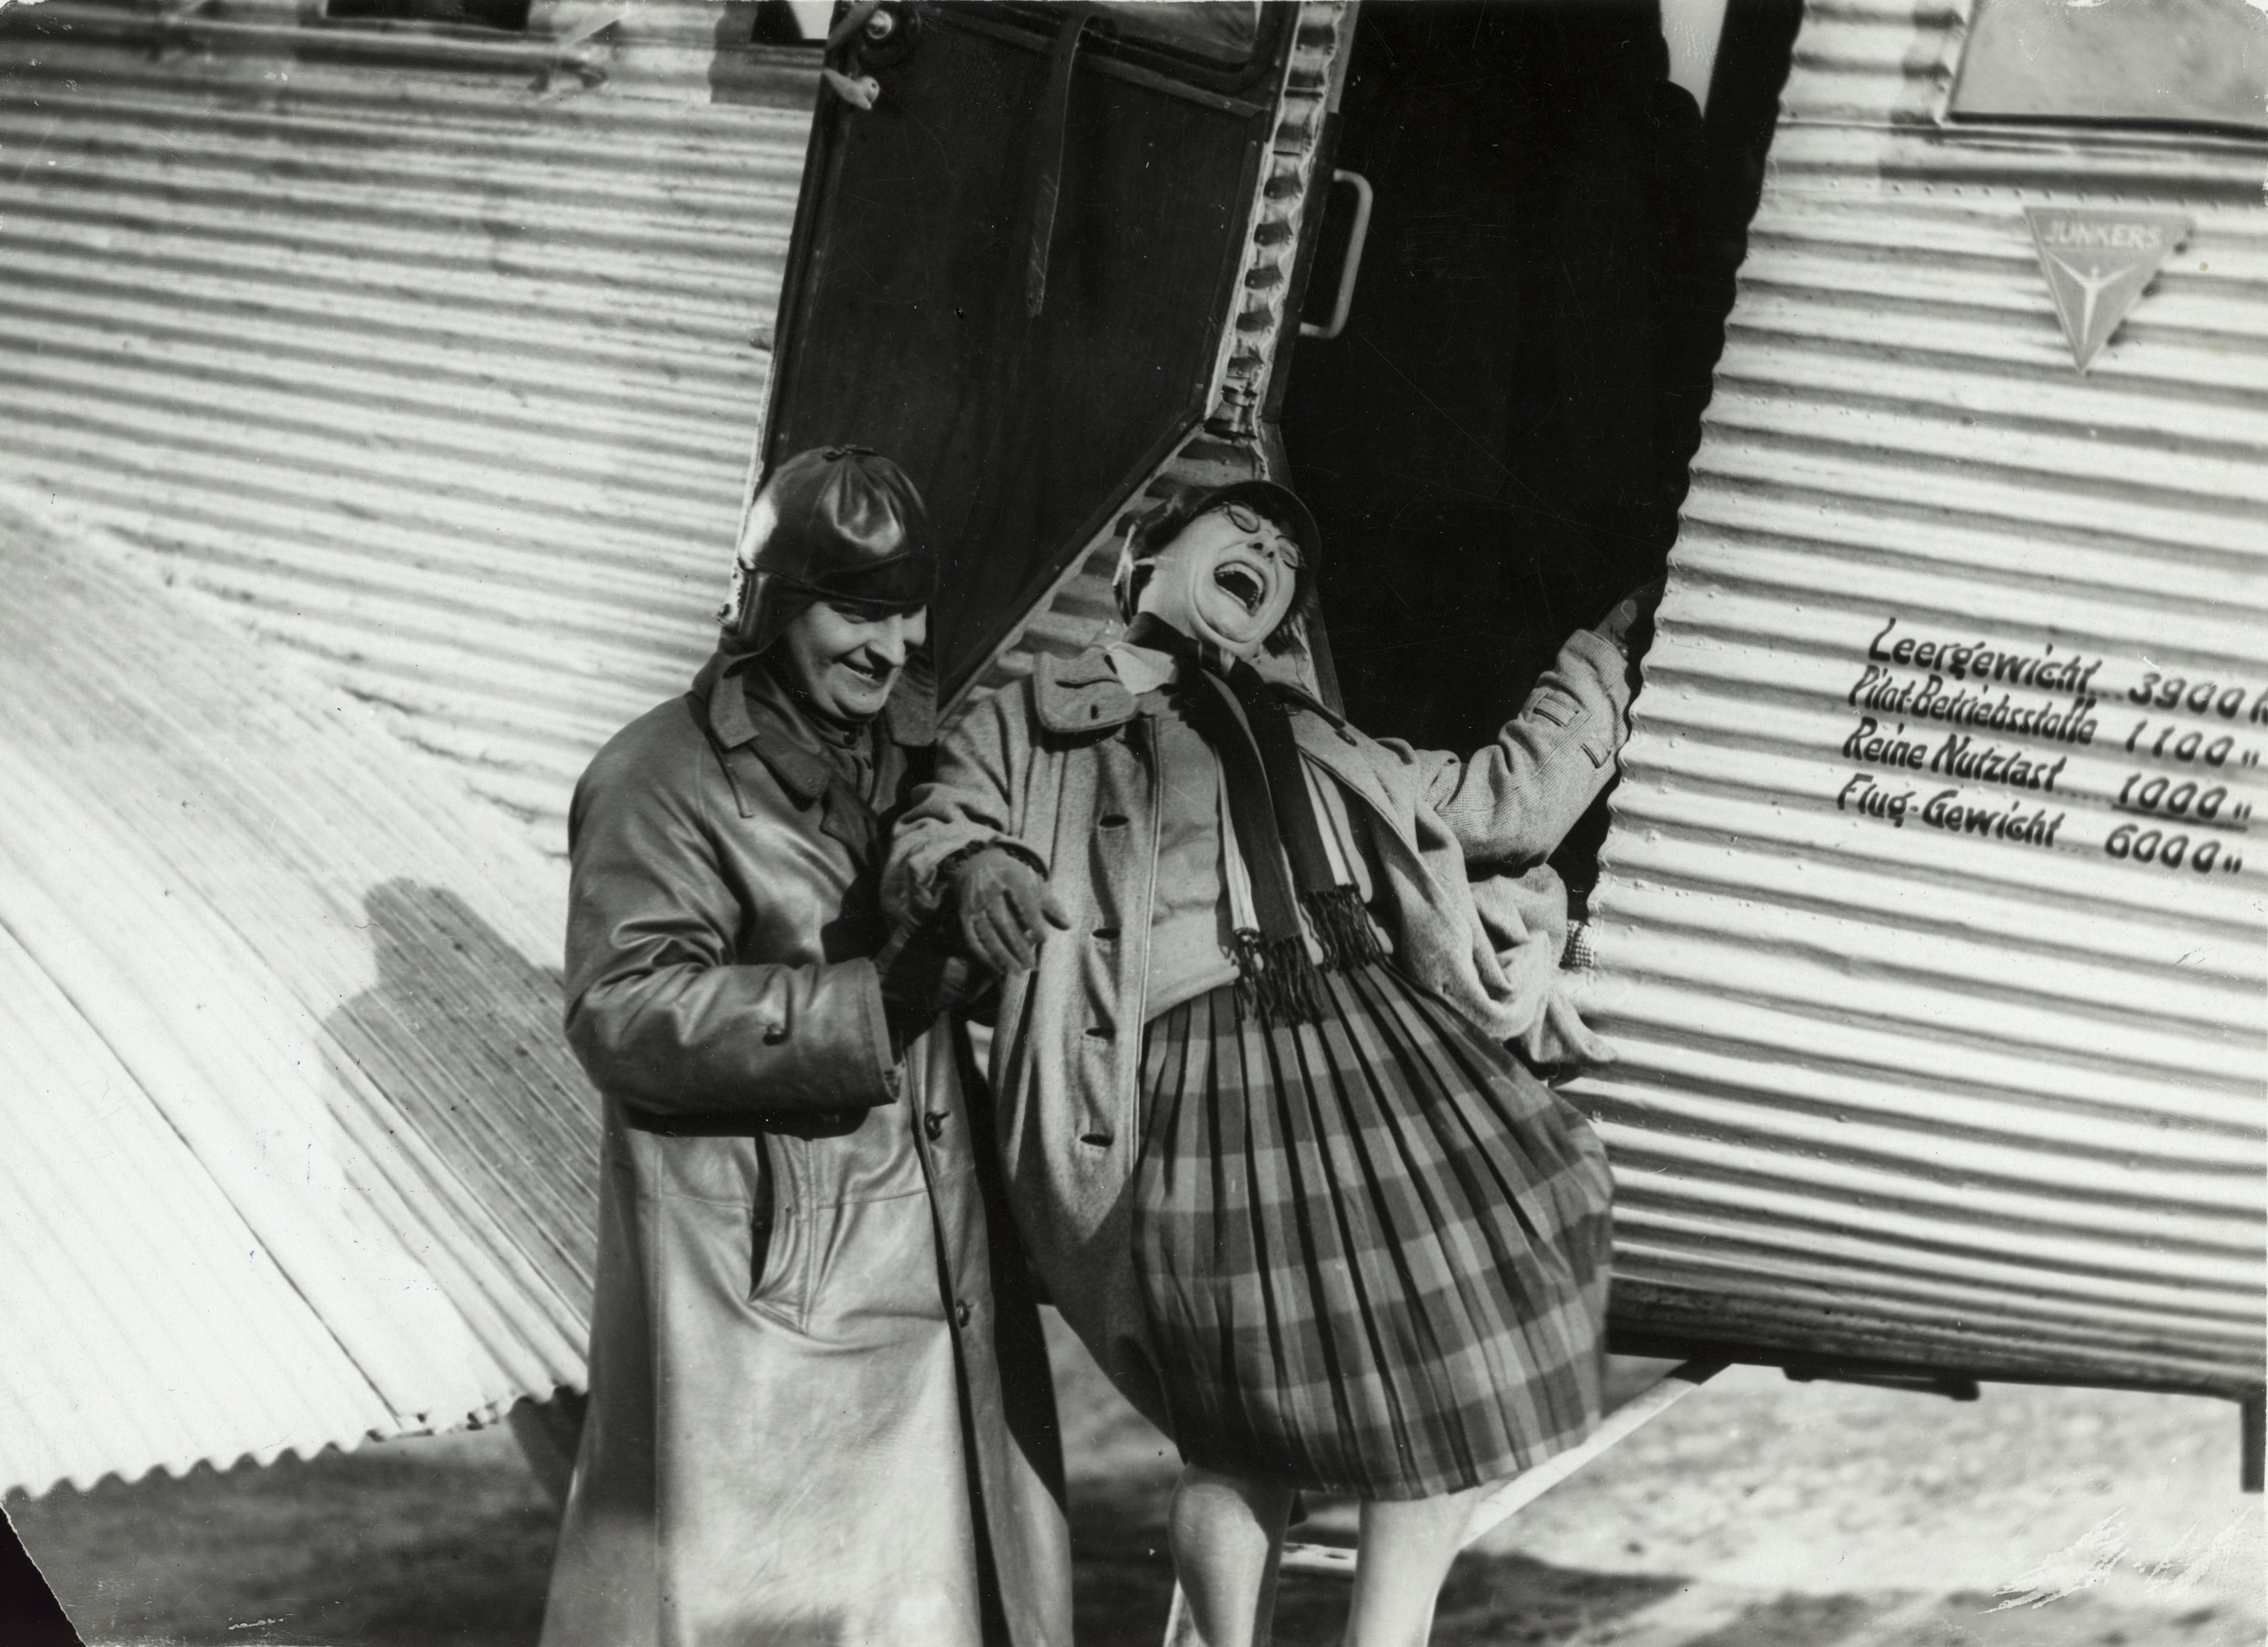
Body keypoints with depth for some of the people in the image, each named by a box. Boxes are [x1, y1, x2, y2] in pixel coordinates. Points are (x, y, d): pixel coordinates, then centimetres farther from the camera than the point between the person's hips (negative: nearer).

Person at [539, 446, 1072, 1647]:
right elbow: (623, 1016, -21)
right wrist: (872, 1002, -25)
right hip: (765, 1291, -7)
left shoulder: (919, 748, 11)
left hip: (941, 1268, 7)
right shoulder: (663, 779, -12)